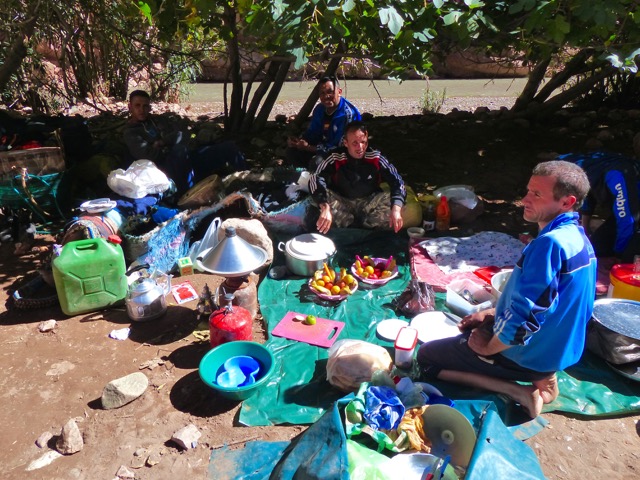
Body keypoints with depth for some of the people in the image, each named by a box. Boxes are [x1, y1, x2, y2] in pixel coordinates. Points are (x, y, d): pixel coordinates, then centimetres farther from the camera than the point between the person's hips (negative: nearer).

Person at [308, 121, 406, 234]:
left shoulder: (376, 158, -14)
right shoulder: (336, 159, -20)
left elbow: (396, 181, -16)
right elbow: (316, 179, -33)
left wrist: (396, 209, -36)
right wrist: (325, 208, -51)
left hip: (369, 202, 1)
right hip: (342, 203, -1)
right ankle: (347, 220, -8)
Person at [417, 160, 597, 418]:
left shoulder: (550, 243, -30)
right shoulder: (577, 237, 1)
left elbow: (525, 315, -30)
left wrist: (488, 348, -13)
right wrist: (493, 312, 8)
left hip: (528, 355, -9)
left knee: (425, 357, 2)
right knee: (472, 327, 33)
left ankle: (520, 392, -4)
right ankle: (541, 377, 12)